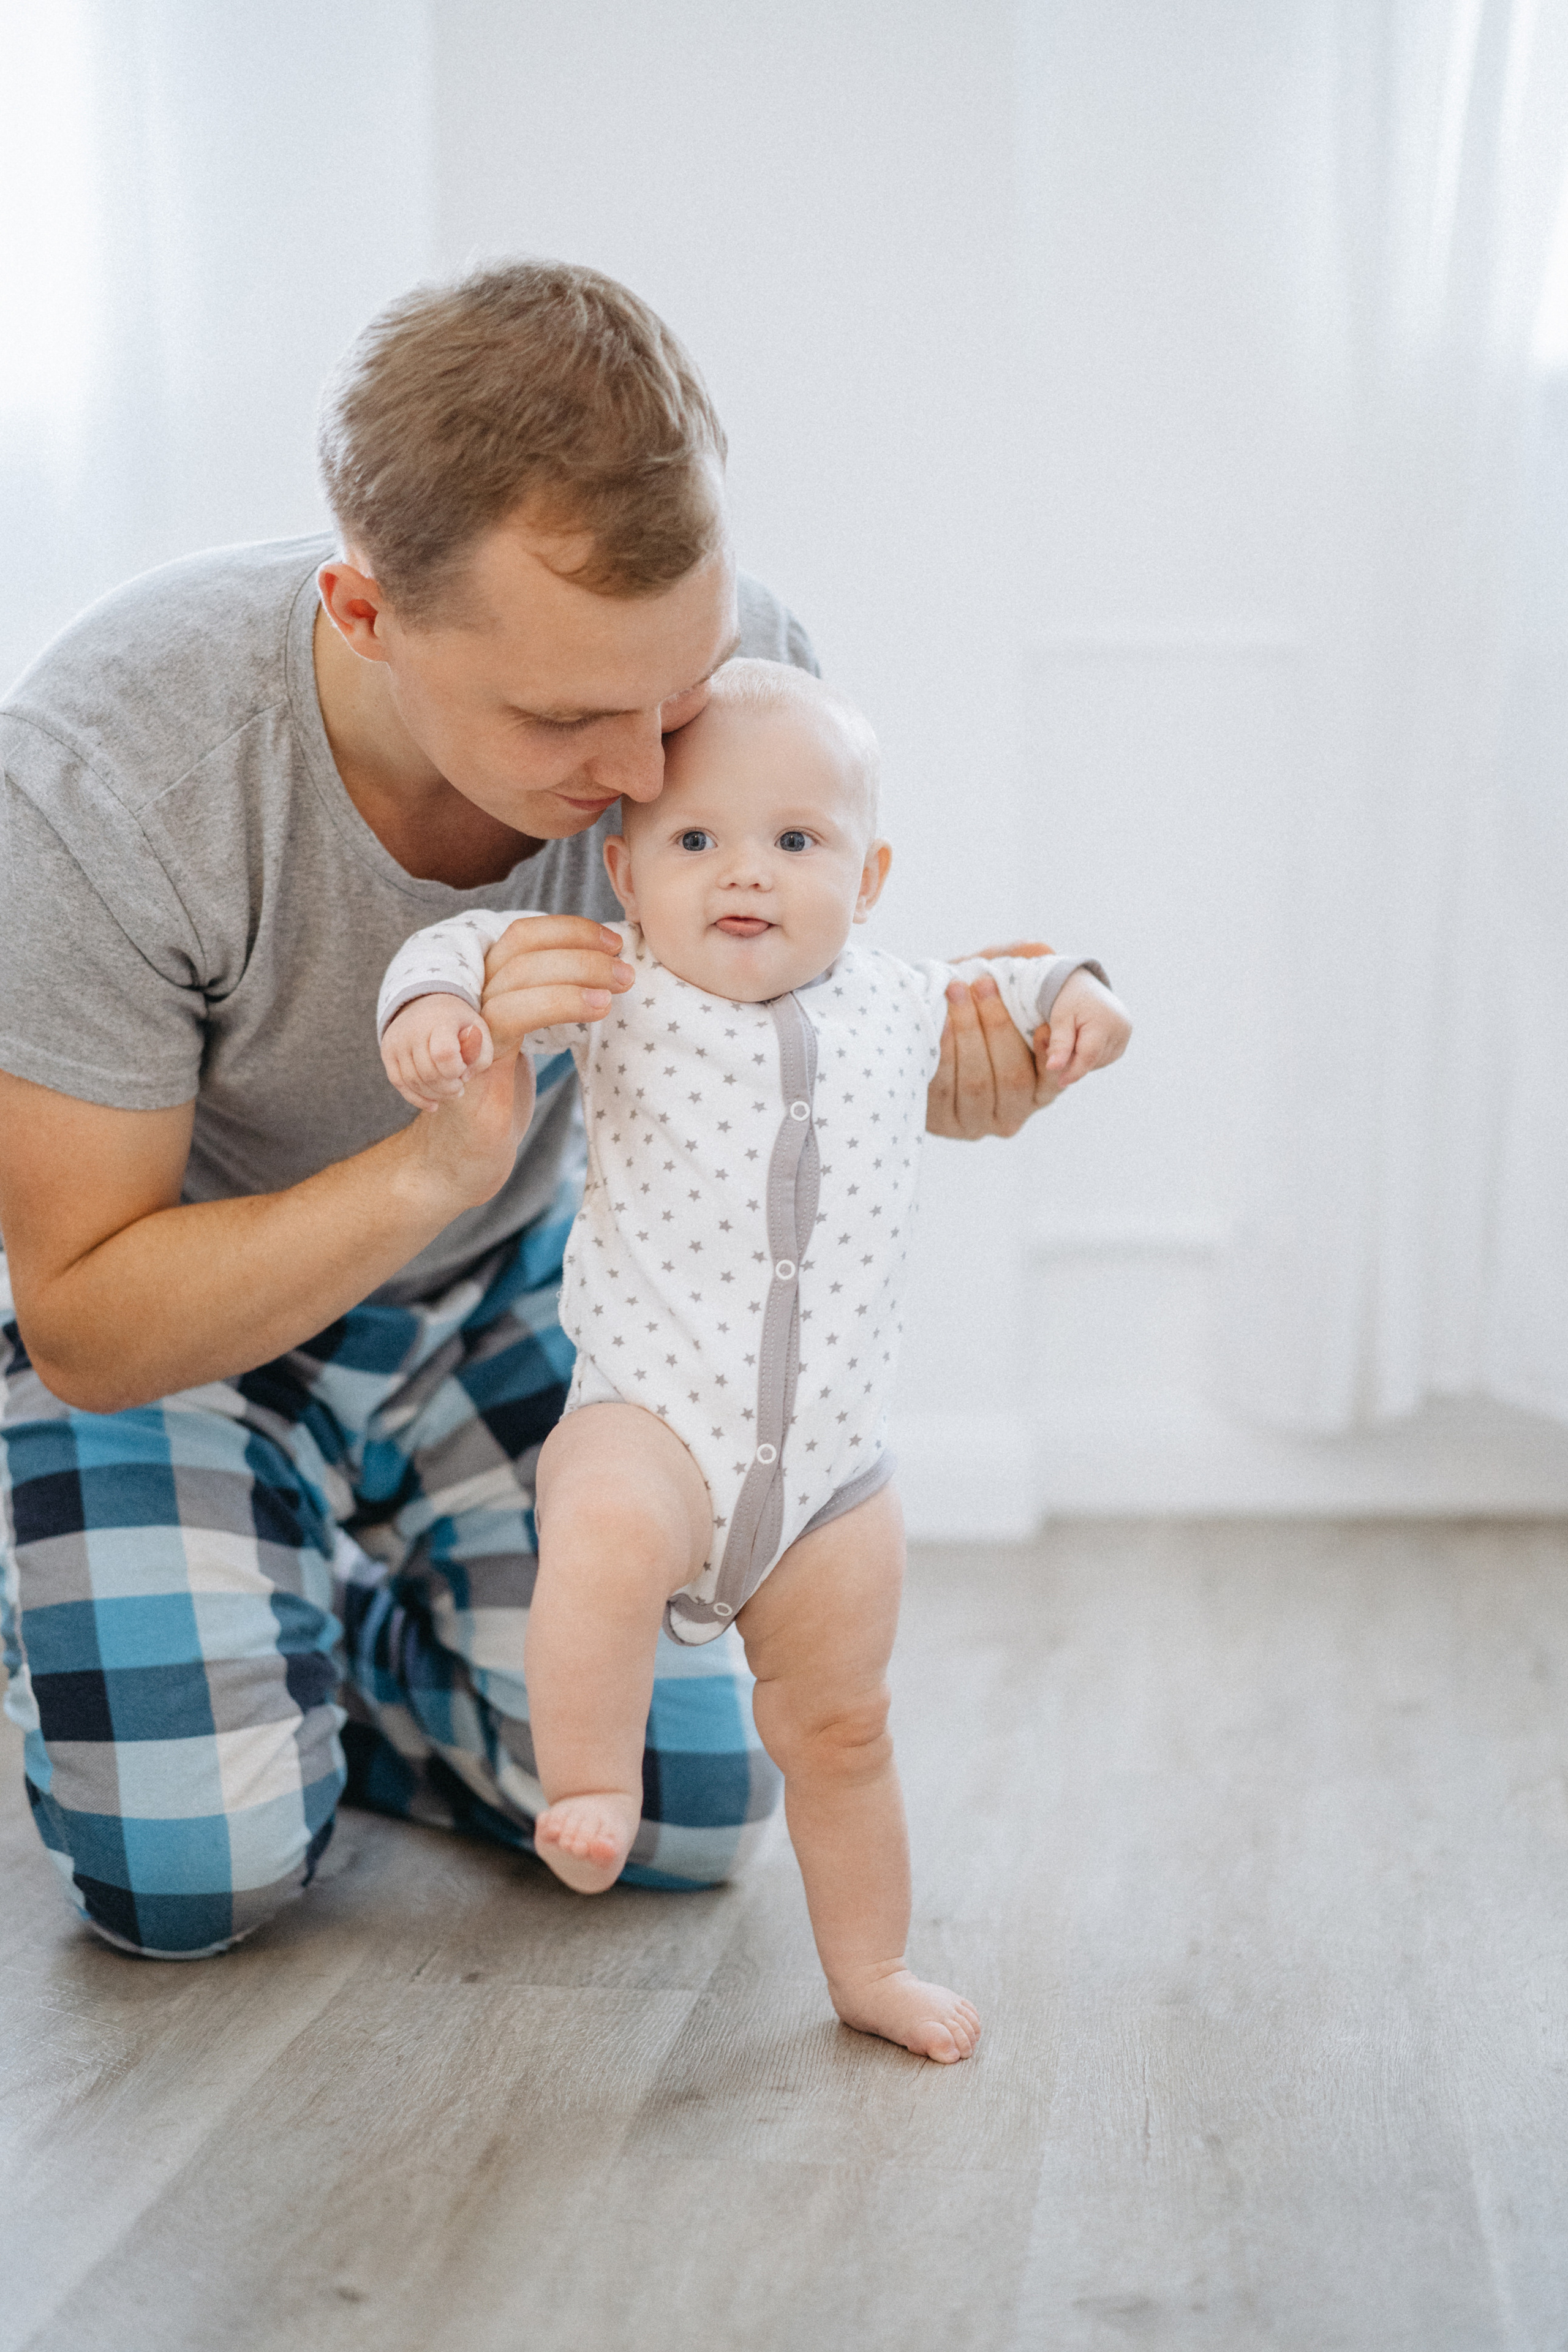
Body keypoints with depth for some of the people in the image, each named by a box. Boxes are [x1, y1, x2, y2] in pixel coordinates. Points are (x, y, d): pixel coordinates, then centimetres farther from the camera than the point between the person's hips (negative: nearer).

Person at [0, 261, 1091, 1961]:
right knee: (195, 1883, -16)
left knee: (691, 1816, -6)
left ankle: (339, 1641, 24)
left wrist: (924, 1073, -32)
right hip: (164, 1318, -3)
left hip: (495, 1293, 3)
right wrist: (437, 1163, -45)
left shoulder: (733, 669, -26)